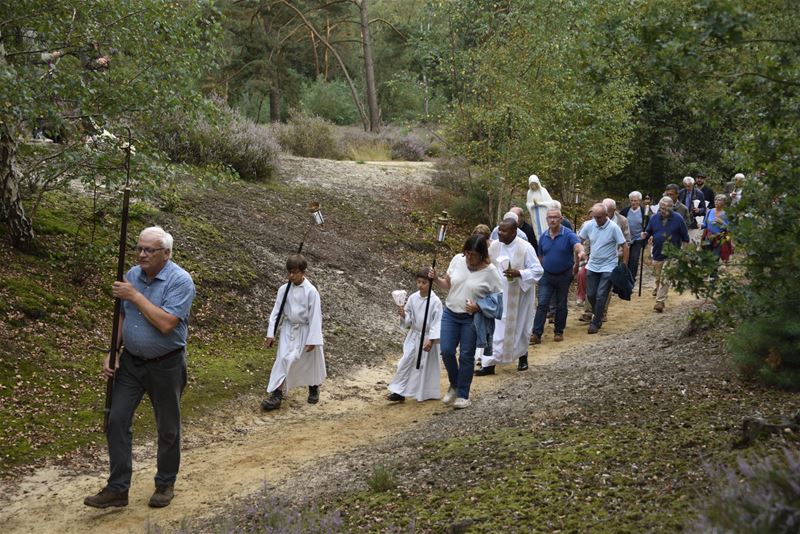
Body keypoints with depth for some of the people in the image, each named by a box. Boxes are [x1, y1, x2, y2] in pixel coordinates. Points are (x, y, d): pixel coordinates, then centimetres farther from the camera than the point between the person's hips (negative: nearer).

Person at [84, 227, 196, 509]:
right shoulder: (132, 275, 1)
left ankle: (165, 485, 27)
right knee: (117, 420, 1)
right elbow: (122, 317, 12)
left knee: (168, 428, 9)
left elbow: (166, 324, -29)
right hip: (131, 362, 5)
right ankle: (117, 488, 10)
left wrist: (135, 296, -24)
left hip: (165, 366, -5)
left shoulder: (180, 281, -19)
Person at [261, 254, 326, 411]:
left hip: (306, 331, -3)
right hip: (289, 330, 3)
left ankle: (314, 388, 37)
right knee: (283, 360, -6)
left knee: (311, 362, 12)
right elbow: (276, 311, 0)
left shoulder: (311, 291, -18)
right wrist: (271, 334, -4)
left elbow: (315, 316, -16)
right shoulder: (284, 289, -5)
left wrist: (312, 340, -16)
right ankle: (276, 395, -6)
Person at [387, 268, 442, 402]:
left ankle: (426, 393, 22)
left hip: (428, 337, -4)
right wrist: (403, 314, -17)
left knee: (427, 365, 6)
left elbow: (437, 322, -15)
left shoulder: (435, 301, -16)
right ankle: (399, 392, 7)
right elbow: (409, 319, 6)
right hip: (414, 335, 4)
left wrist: (431, 340, -19)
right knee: (405, 362, 2)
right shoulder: (413, 298, -2)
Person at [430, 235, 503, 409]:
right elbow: (447, 284, 9)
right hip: (450, 314, 3)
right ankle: (454, 385, 24)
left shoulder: (490, 271, -15)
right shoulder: (457, 260, -3)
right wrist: (435, 279, -11)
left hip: (472, 319, -3)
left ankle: (463, 395, 19)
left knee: (466, 356, 4)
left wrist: (479, 307, -21)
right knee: (446, 351, -2)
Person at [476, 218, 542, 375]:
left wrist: (519, 273, -28)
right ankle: (489, 363, -1)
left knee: (519, 327, 13)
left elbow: (537, 270, -14)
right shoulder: (494, 246, -2)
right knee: (494, 328, -3)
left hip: (518, 296, -3)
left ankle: (522, 356, 37)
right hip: (498, 295, 3)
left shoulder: (525, 248, -15)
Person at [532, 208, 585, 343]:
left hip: (564, 276, -2)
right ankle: (537, 334, -8)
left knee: (561, 306, 9)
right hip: (547, 276, 3)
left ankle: (559, 332, 23)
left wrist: (581, 252, -55)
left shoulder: (568, 235, -12)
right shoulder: (543, 237, 3)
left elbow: (578, 245, -32)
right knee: (542, 304, -7)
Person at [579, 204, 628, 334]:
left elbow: (625, 247, -10)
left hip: (608, 268, -4)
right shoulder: (589, 225, -5)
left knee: (601, 296, -5)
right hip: (592, 266, 4)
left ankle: (595, 323, 6)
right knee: (590, 295, 9)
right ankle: (598, 315, 35)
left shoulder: (613, 227, -15)